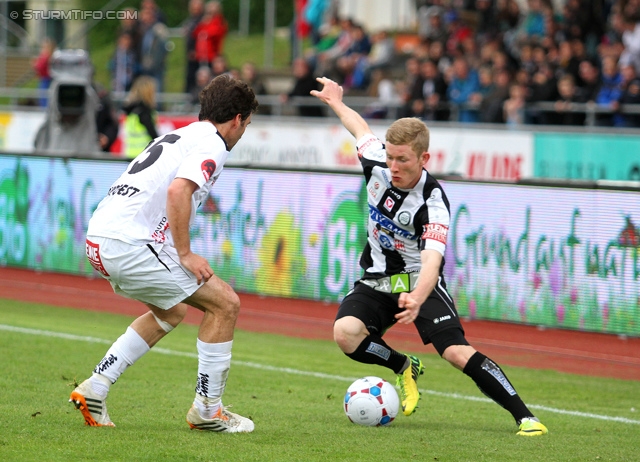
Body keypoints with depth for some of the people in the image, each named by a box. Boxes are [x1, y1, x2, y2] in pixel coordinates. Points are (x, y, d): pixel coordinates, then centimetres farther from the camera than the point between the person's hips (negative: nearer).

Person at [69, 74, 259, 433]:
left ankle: (95, 389, 22)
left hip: (100, 240, 9)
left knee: (172, 312, 28)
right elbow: (178, 191, -22)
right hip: (131, 244, -9)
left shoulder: (177, 136, 24)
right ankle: (207, 409, 6)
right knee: (225, 303, 0)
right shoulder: (212, 145, -5)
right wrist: (185, 254, -15)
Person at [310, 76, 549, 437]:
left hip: (418, 280, -5)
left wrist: (417, 299, -58)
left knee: (457, 352, -25)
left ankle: (524, 417, -18)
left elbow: (432, 260, -38)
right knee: (346, 333, -24)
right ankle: (405, 367, 7)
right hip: (377, 280, 5)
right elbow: (361, 129, 15)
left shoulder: (433, 201, -25)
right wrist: (336, 102, 32)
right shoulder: (377, 161, -10)